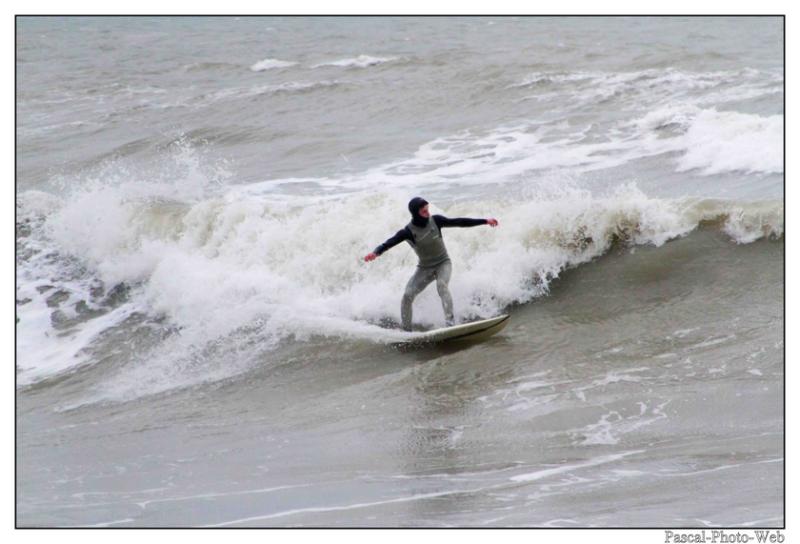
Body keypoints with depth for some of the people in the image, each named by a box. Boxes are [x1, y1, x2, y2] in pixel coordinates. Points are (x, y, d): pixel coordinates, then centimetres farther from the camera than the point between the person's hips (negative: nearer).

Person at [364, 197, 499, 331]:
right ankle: (406, 331, 3)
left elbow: (459, 222, -6)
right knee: (408, 295, -12)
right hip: (424, 268, 1)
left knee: (441, 284, -31)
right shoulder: (408, 231, -16)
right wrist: (375, 253, -47)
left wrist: (485, 221, -5)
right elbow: (389, 243, -26)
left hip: (443, 263, -1)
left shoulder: (435, 220, -12)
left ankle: (450, 322, -36)